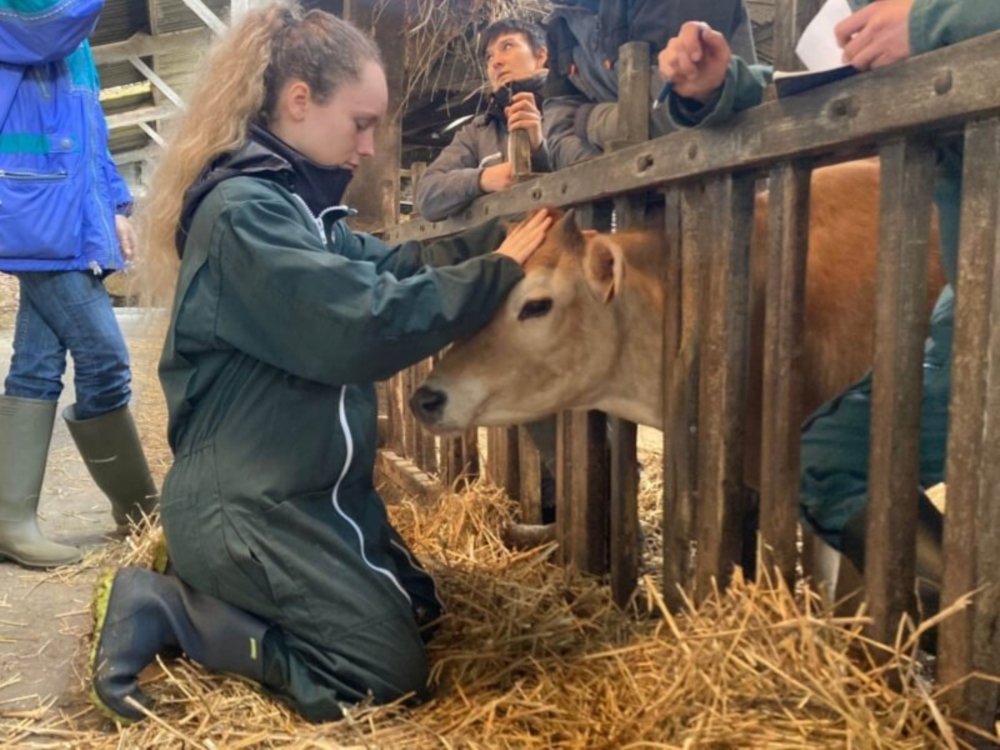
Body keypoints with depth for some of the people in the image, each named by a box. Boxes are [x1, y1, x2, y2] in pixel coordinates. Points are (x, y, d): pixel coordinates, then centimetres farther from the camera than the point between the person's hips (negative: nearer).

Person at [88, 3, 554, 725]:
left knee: (418, 608, 20)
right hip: (245, 507, -10)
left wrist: (499, 236, -5)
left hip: (302, 487, 10)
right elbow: (361, 323, -30)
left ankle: (213, 589, 17)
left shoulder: (291, 199, 10)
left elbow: (390, 266, 7)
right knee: (394, 669, -2)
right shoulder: (243, 209, -21)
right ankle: (166, 609, 0)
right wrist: (497, 271, -22)